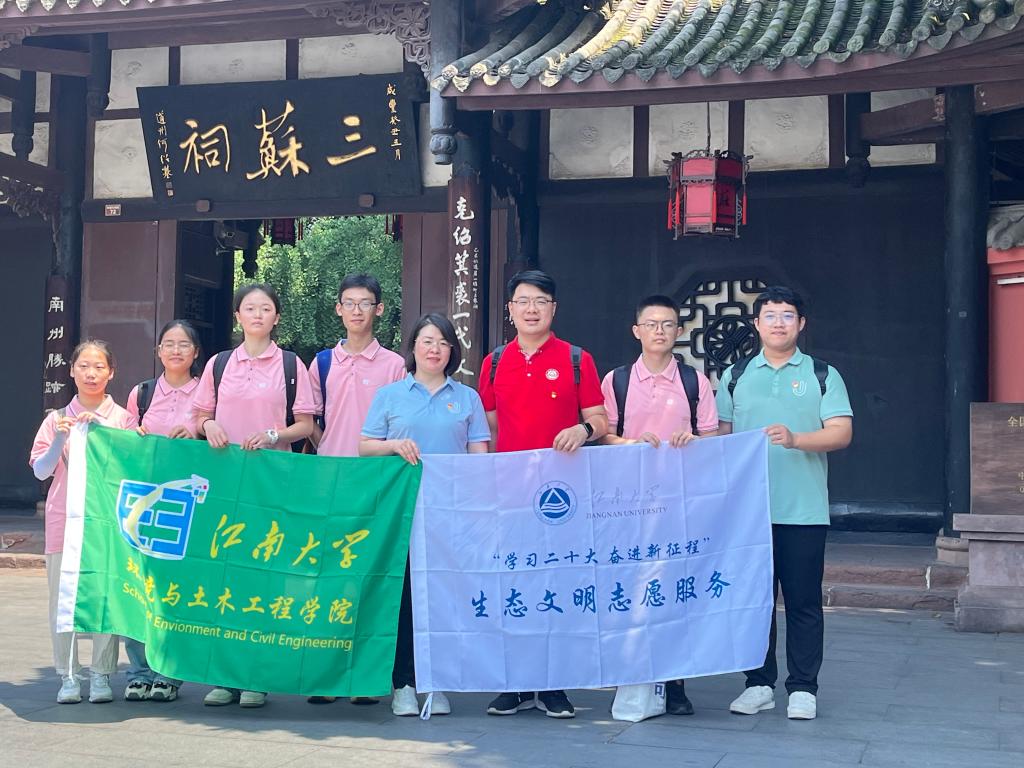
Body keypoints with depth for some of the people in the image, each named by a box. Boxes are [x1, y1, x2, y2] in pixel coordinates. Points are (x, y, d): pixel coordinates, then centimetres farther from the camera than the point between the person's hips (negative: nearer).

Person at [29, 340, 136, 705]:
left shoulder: (122, 418, 6)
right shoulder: (57, 419, 8)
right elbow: (40, 470, 2)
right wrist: (61, 439, -14)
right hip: (64, 519, 1)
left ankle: (101, 676, 6)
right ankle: (68, 676, 10)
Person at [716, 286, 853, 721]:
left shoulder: (822, 376, 6)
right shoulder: (735, 376, 12)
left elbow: (841, 433, -4)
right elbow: (720, 436, 12)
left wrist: (795, 439, -20)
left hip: (803, 510, -2)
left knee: (803, 602, 1)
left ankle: (803, 688, 10)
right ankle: (759, 684, 16)